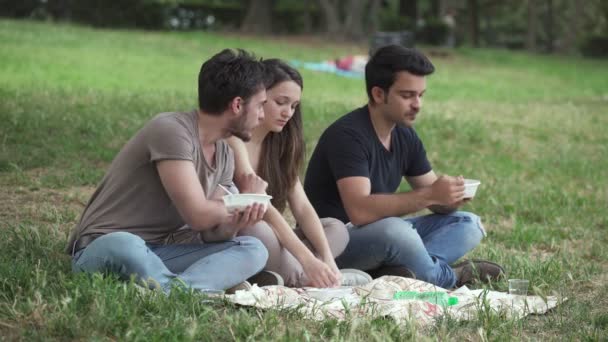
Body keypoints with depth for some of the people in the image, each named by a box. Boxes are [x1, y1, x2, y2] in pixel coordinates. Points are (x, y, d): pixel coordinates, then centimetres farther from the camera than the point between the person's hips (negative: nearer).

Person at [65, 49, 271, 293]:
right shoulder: (172, 131, -17)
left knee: (253, 250, -11)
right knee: (125, 246, -43)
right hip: (106, 246, -8)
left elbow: (208, 228, 6)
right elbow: (198, 216, -19)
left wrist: (232, 225, -17)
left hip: (160, 253, 8)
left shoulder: (225, 155, 10)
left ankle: (176, 290, -34)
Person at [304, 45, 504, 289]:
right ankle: (449, 277, -9)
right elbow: (359, 211, -33)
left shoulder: (405, 136, 7)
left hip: (383, 234, 9)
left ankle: (400, 273, -24)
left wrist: (452, 195, -15)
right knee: (393, 230, -38)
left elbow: (437, 203, 10)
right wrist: (428, 195, -34)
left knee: (469, 225, 0)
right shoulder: (348, 135, -20)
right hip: (333, 239, -9)